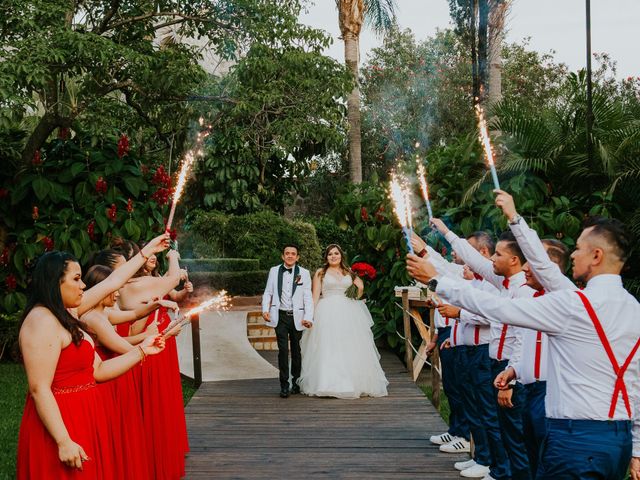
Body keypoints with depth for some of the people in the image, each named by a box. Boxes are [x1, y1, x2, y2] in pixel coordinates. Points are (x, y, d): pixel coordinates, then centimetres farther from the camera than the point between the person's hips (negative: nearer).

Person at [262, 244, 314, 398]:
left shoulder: (304, 273, 1)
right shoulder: (274, 271, 5)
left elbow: (308, 297, -3)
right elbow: (268, 292, 7)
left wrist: (308, 317, -13)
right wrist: (265, 310, -9)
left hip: (297, 317, 0)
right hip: (281, 316, 0)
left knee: (296, 350, 10)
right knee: (283, 350, -6)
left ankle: (296, 382, 25)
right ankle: (284, 385, 0)